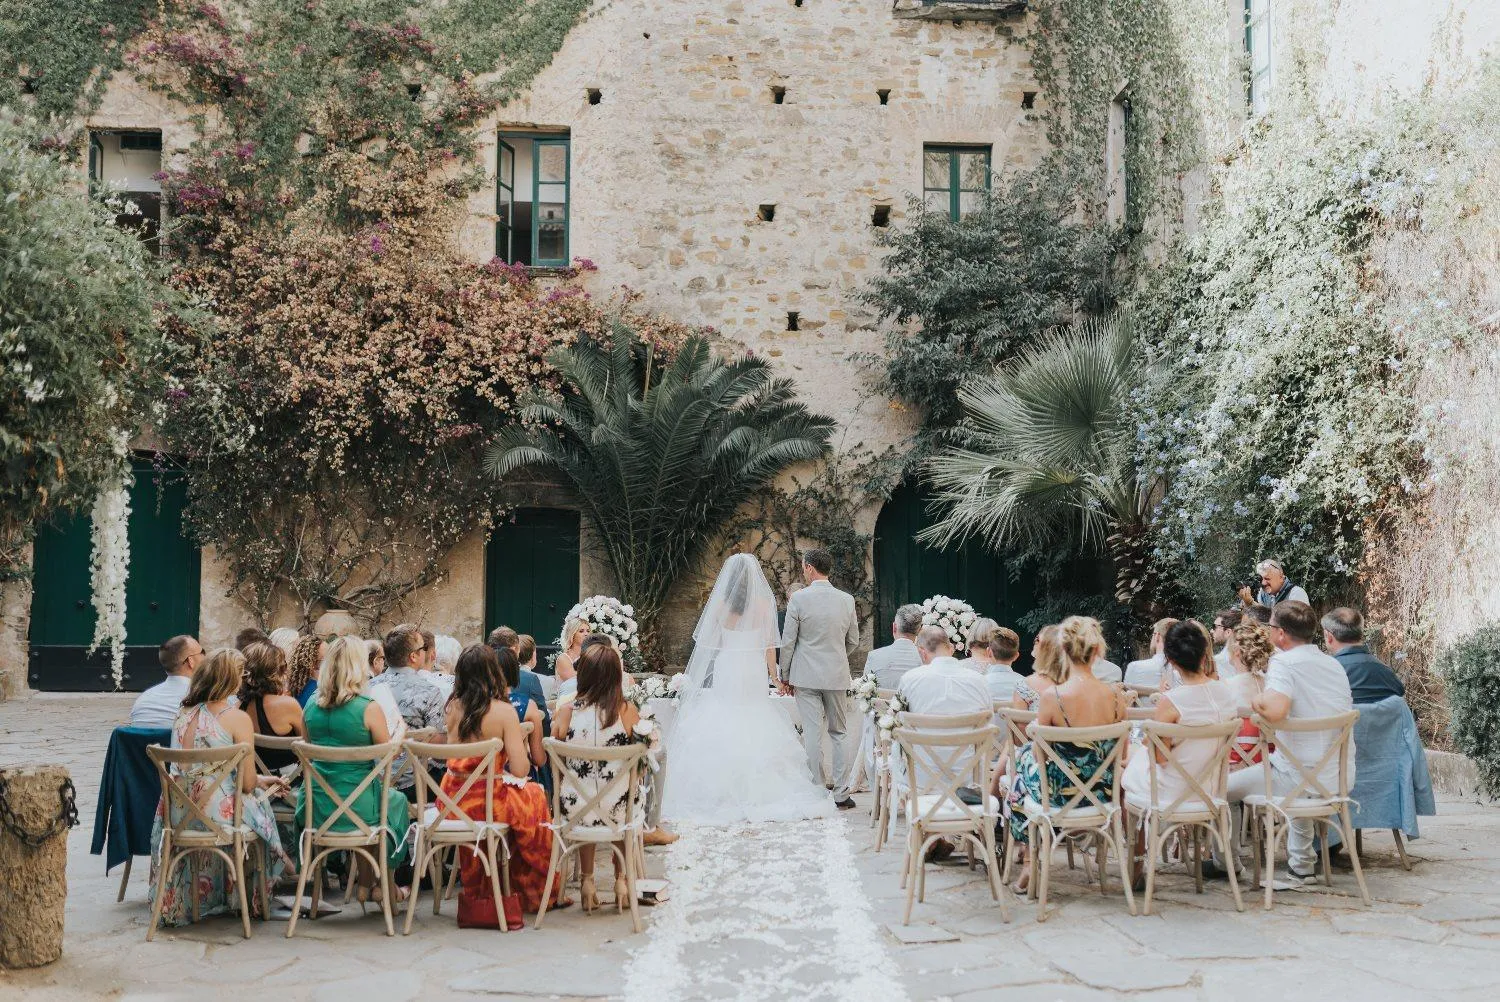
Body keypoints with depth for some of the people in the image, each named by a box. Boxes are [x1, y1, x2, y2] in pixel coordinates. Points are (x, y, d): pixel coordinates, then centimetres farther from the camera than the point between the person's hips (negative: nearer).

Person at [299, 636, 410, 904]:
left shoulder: (311, 707, -1)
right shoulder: (369, 708, -16)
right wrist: (400, 730, 14)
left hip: (316, 809, 5)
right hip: (358, 808, -5)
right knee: (397, 801, 28)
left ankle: (364, 883, 39)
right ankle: (384, 886, 38)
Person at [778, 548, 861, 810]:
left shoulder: (798, 599, -9)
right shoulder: (847, 600, 1)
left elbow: (788, 642, -6)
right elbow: (853, 641, 10)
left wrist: (784, 676, 4)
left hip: (806, 676, -3)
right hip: (838, 676, 3)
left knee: (812, 735, 1)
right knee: (839, 734, 11)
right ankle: (841, 794, 11)